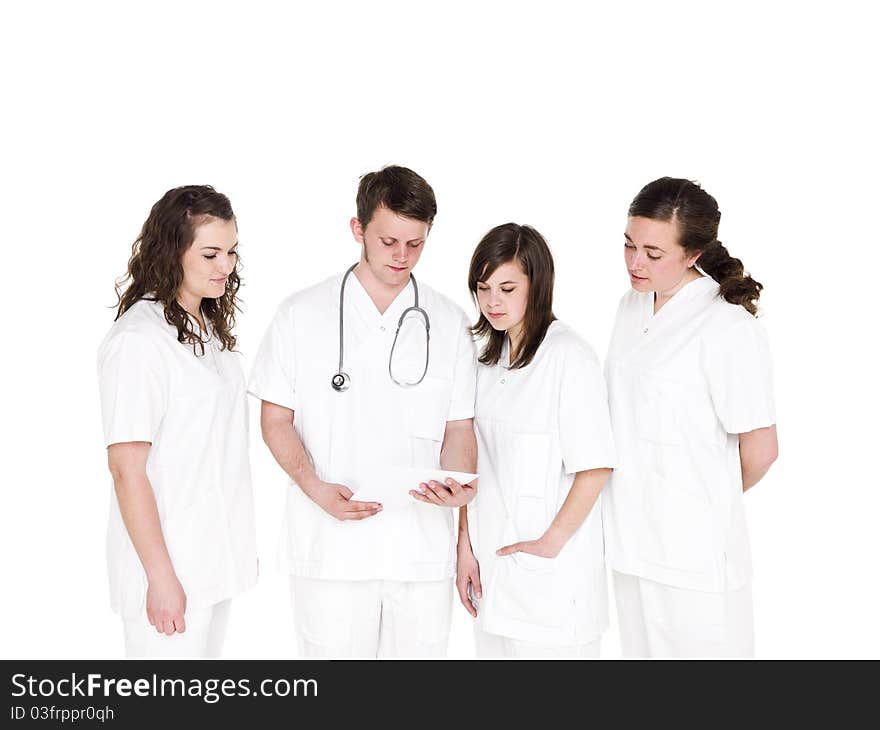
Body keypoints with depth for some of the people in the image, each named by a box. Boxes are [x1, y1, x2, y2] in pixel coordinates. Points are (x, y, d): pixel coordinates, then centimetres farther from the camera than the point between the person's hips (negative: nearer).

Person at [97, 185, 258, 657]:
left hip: (214, 556, 8)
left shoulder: (210, 328, 9)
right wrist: (161, 577, -18)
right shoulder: (138, 340, -18)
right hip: (167, 564, -8)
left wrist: (237, 548, 16)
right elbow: (126, 466, -19)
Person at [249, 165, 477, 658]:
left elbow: (459, 427, 9)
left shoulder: (449, 324, 7)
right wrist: (314, 487, -13)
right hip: (329, 544, -1)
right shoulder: (302, 315, 2)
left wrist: (459, 483, -12)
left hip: (423, 547, 2)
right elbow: (276, 419, 3)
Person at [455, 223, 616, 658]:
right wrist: (465, 545, 5)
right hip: (493, 565, 7)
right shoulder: (488, 357, 10)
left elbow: (595, 467, -15)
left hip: (551, 574, -6)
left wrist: (551, 542, -13)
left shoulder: (568, 357, -14)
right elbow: (472, 461, 10)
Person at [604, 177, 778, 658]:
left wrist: (715, 499, 5)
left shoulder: (729, 329, -18)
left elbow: (760, 448, -13)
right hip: (632, 537, 7)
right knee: (642, 650, 17)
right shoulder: (632, 307, 7)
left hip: (694, 550, -7)